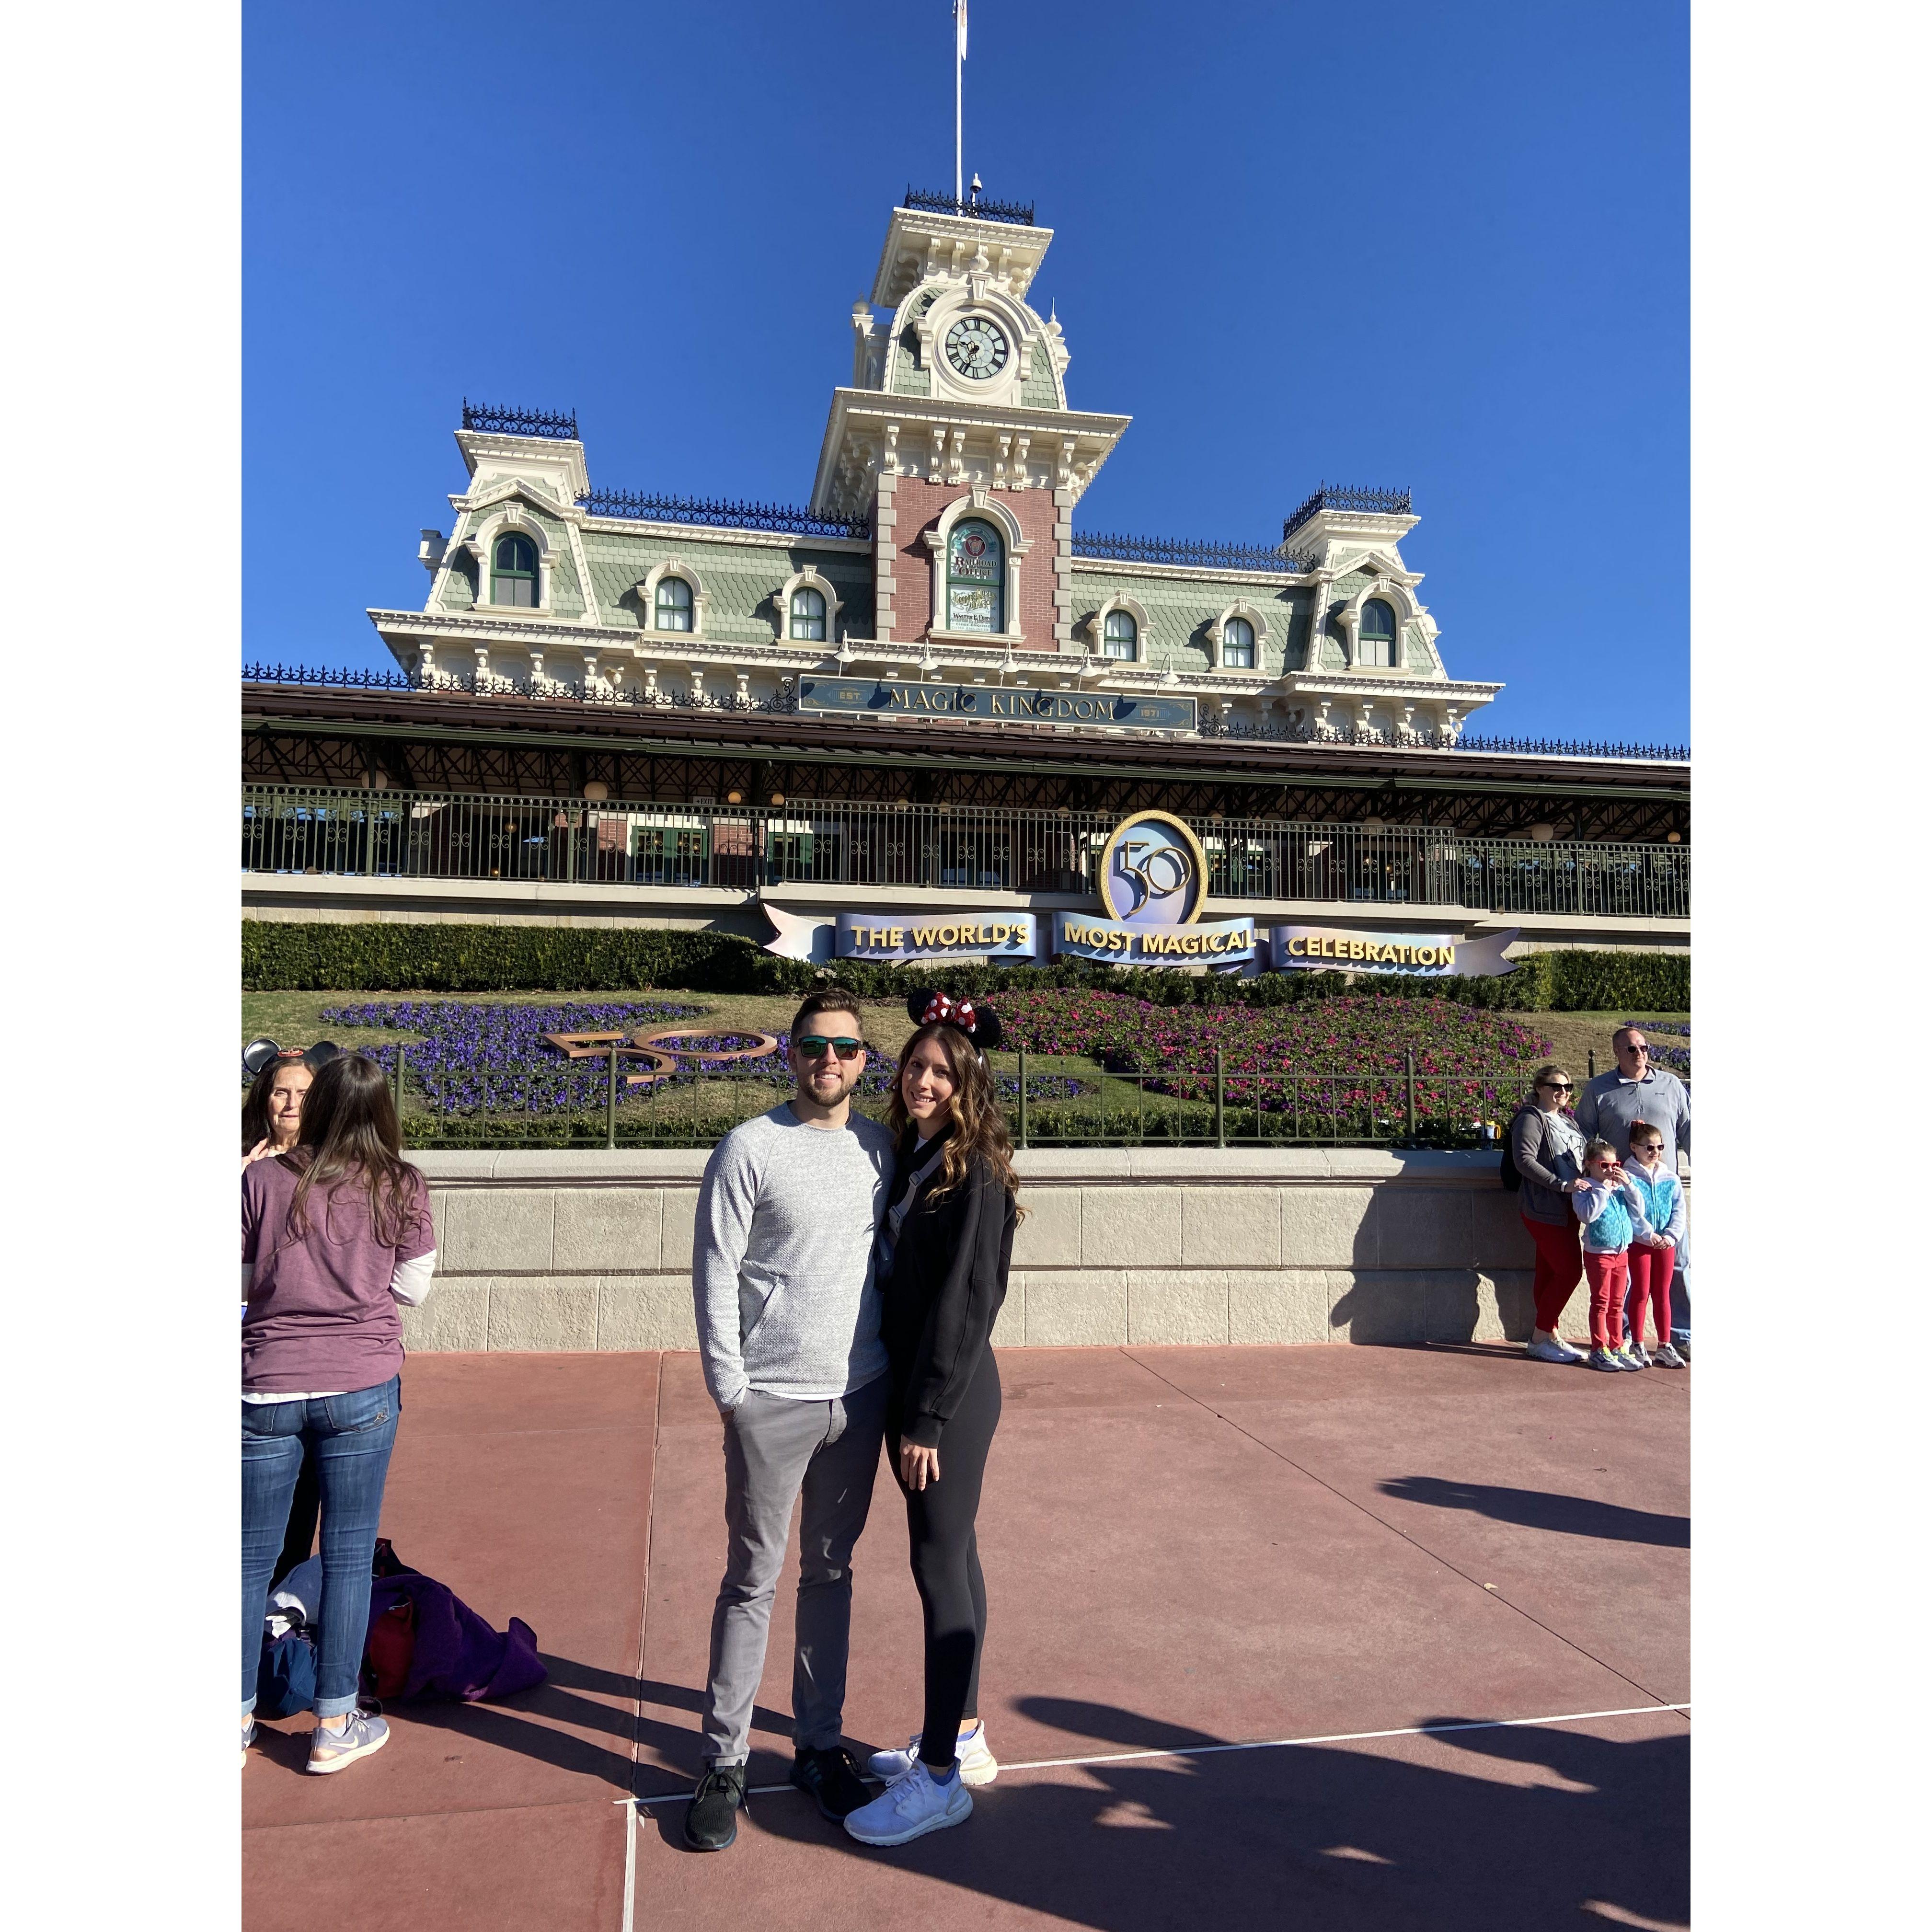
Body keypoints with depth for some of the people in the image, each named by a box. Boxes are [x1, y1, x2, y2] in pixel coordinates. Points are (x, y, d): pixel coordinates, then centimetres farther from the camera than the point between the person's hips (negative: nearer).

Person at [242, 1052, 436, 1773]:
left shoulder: (263, 1180, -6)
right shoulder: (401, 1187, -6)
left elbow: (240, 1280, 1)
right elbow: (413, 1286, 1)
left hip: (266, 1387, 1)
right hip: (361, 1389, -1)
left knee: (253, 1558, 15)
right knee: (349, 1555, 10)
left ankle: (238, 1719, 27)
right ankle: (335, 1726, 19)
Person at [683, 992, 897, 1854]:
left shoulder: (884, 1148, 5)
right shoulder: (751, 1148, -8)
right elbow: (715, 1272, -7)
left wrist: (900, 1372, 8)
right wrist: (729, 1388, -10)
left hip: (860, 1395, 4)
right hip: (773, 1398, -4)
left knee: (831, 1572, 15)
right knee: (753, 1580, 5)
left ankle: (819, 1745, 30)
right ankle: (724, 1765, 21)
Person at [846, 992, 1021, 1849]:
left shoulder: (975, 1173, -16)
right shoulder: (909, 1159, 8)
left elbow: (965, 1305, -19)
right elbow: (900, 1283, 10)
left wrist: (928, 1418, -17)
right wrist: (908, 1409, 9)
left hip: (951, 1394, -8)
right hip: (911, 1386, 8)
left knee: (940, 1566, 0)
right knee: (951, 1558, 18)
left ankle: (940, 1778, 14)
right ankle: (962, 1736, 33)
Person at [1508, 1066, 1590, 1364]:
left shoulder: (1567, 1121, 19)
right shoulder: (1531, 1119, -8)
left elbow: (1581, 1159, 27)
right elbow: (1524, 1160, -20)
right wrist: (1562, 1185, -26)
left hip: (1567, 1209, 8)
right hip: (1544, 1208, -8)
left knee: (1550, 1273, 10)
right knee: (1570, 1271, -10)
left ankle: (1549, 1335, 14)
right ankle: (1539, 1340, -3)